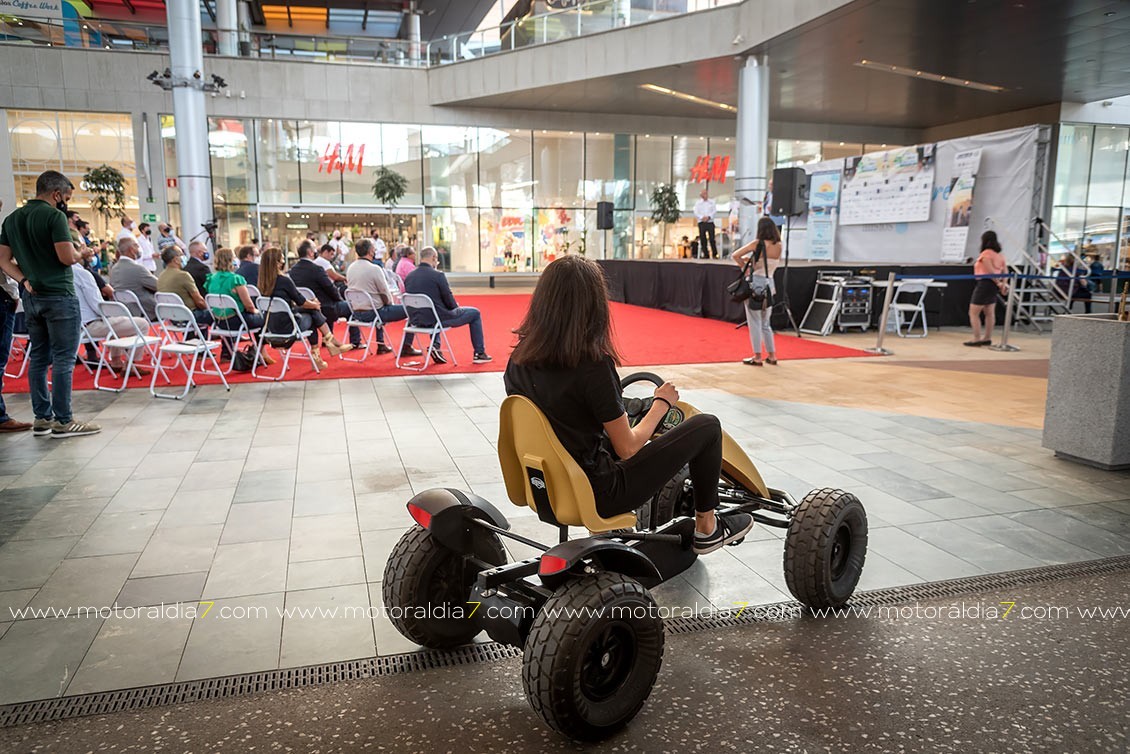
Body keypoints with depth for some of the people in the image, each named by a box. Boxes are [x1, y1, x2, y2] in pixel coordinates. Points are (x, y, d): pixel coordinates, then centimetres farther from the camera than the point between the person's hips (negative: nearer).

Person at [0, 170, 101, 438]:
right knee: (63, 359, -4)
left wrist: (24, 280, 0)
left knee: (38, 357, 12)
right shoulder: (54, 216, -11)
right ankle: (63, 421, -2)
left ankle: (42, 418, 16)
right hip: (58, 295, -8)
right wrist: (79, 252, 3)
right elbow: (67, 257, -17)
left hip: (31, 296, 8)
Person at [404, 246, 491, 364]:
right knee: (475, 313, 13)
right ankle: (479, 354, 16)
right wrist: (456, 306, 12)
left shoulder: (409, 277, 1)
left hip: (417, 320, 6)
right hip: (438, 319, -6)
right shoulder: (437, 275, -17)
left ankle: (435, 346, 26)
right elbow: (449, 301, -12)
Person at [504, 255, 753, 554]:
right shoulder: (592, 365, -26)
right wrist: (663, 402, 0)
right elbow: (627, 448, -16)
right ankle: (706, 528, 23)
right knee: (706, 426, 4)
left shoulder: (518, 360, -6)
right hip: (596, 494, -7)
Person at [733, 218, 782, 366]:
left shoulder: (757, 244, -11)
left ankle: (757, 357, 4)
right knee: (765, 323, 17)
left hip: (755, 283, -5)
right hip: (769, 284, 5)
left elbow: (736, 255, -13)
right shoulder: (778, 246, 3)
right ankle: (771, 355, 19)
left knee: (755, 323, 2)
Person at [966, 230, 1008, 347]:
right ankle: (987, 338, 20)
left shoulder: (985, 254, -14)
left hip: (985, 283, -9)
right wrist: (1003, 283, -1)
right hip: (994, 285, 9)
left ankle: (977, 339, -6)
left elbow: (990, 272, -20)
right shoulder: (999, 255, 12)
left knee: (973, 313, -3)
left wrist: (998, 283, -11)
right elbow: (1005, 271, 8)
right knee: (990, 313, 14)